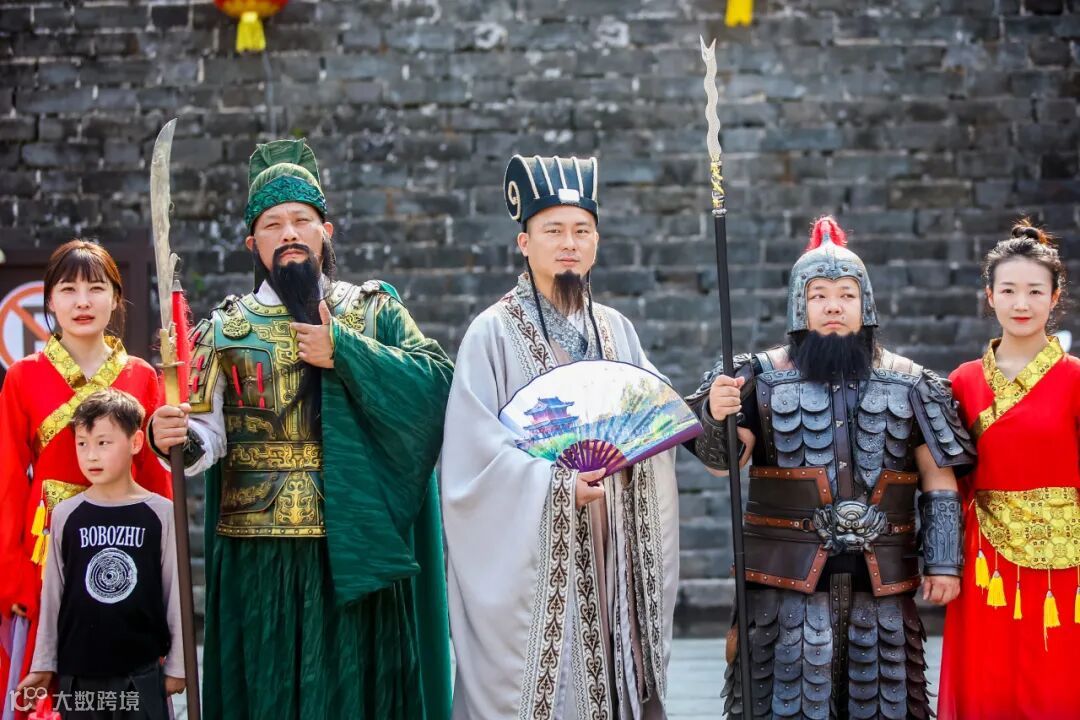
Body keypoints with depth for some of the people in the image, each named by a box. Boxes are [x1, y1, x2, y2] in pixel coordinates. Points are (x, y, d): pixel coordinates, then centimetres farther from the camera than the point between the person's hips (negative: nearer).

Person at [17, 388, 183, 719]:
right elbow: (52, 594, 6)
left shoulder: (161, 513, -4)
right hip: (77, 672, 2)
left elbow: (175, 593, 0)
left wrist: (176, 665, 2)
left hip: (141, 672, -1)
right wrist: (44, 664, 8)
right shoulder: (65, 515, 0)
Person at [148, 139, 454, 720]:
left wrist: (344, 351, -13)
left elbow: (439, 381, -8)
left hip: (359, 552, 0)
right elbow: (206, 433, -3)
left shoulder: (375, 311, 8)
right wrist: (174, 438, -24)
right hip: (259, 556, 0)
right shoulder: (227, 328, 8)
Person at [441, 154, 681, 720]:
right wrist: (558, 484, -20)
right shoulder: (494, 332, -5)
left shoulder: (617, 331, 12)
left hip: (610, 551, 5)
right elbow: (475, 448, -13)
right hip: (531, 553, -5)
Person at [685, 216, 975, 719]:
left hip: (882, 587, 2)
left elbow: (941, 483, 8)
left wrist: (943, 563, 0)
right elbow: (722, 462, -9)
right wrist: (715, 416, -29)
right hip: (785, 583, -2)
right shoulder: (764, 378, 2)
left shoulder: (908, 385, 7)